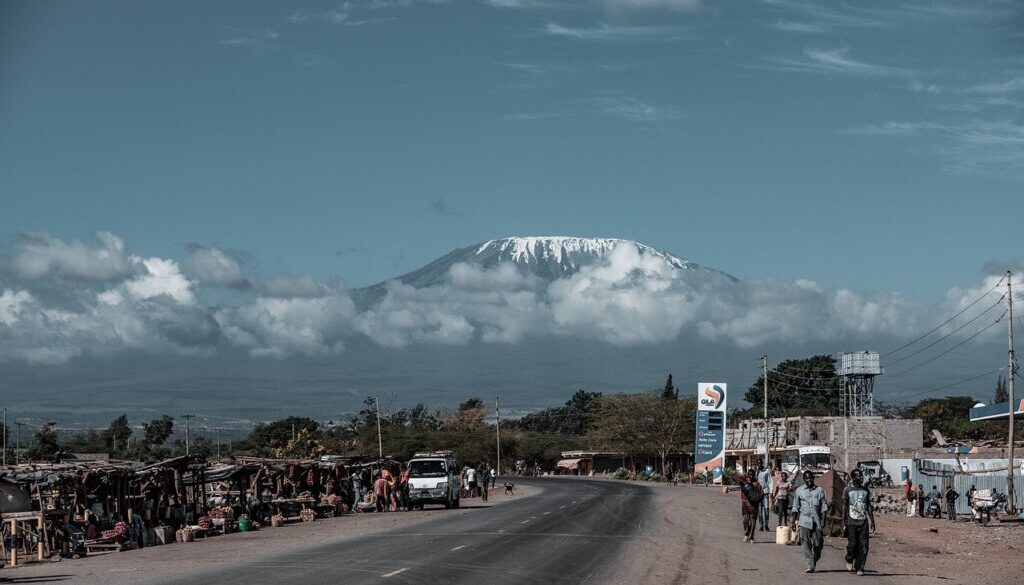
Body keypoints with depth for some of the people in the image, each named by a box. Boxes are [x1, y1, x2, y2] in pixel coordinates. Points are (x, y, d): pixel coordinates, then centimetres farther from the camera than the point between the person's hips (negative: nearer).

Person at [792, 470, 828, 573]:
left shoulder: (819, 490, 6)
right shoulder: (799, 491, 7)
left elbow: (823, 507, 4)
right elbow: (795, 507, 10)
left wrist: (823, 521, -5)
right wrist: (794, 521, 6)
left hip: (817, 521, 1)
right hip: (804, 521, -1)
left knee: (818, 545, 3)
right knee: (806, 545, -7)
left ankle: (814, 563, 25)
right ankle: (809, 566, -8)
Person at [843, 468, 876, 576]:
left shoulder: (866, 490, 12)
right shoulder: (847, 490, 2)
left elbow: (869, 507, 14)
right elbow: (845, 506, 2)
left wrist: (872, 521, 8)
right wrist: (844, 522, -4)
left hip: (863, 522, 3)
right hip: (851, 522, -3)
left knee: (863, 546, -4)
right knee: (852, 544, -5)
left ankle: (859, 568, 2)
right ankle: (849, 560, 24)